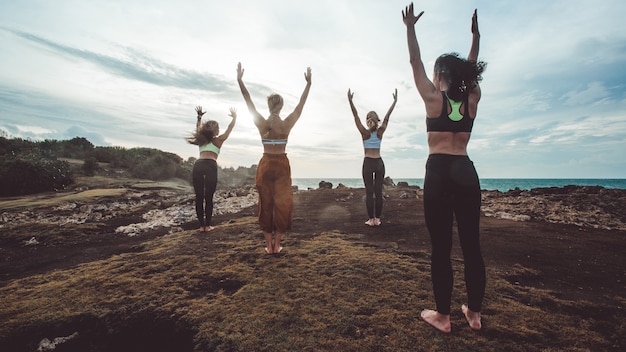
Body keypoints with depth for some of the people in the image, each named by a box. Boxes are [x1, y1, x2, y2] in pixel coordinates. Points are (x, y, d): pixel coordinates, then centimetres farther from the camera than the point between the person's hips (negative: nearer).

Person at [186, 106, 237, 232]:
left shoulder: (201, 139, 26)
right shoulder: (218, 140, 16)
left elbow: (198, 129, 46)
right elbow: (229, 128, 25)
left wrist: (199, 117, 53)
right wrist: (234, 117, 38)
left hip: (198, 166, 4)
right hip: (210, 166, -4)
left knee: (199, 197, 8)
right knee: (209, 197, 5)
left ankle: (201, 225, 11)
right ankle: (207, 225, 9)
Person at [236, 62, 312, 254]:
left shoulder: (262, 124, -6)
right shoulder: (287, 124, -7)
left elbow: (248, 101, 2)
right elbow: (301, 104, 3)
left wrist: (240, 80, 9)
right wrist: (308, 83, 12)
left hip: (265, 165, 1)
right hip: (282, 165, -1)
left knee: (266, 204, 8)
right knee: (281, 203, 7)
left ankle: (269, 245, 13)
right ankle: (277, 244, 12)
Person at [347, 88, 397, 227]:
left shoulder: (365, 133, -6)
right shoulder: (380, 132, 1)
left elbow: (356, 116, -8)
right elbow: (387, 117, 5)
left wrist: (350, 101, -10)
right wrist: (395, 101, 8)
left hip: (368, 163, -2)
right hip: (379, 163, 3)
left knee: (369, 192, 0)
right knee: (378, 192, 4)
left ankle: (371, 219, 1)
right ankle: (377, 219, 7)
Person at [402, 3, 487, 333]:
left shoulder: (434, 98, -2)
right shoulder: (471, 100, 9)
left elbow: (415, 63, 8)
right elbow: (471, 69, 27)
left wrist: (410, 28, 18)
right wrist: (476, 36, 36)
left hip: (439, 174, -5)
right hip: (467, 173, 5)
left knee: (441, 247, 1)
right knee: (471, 245, 10)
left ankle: (442, 315, 13)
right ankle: (474, 312, 23)